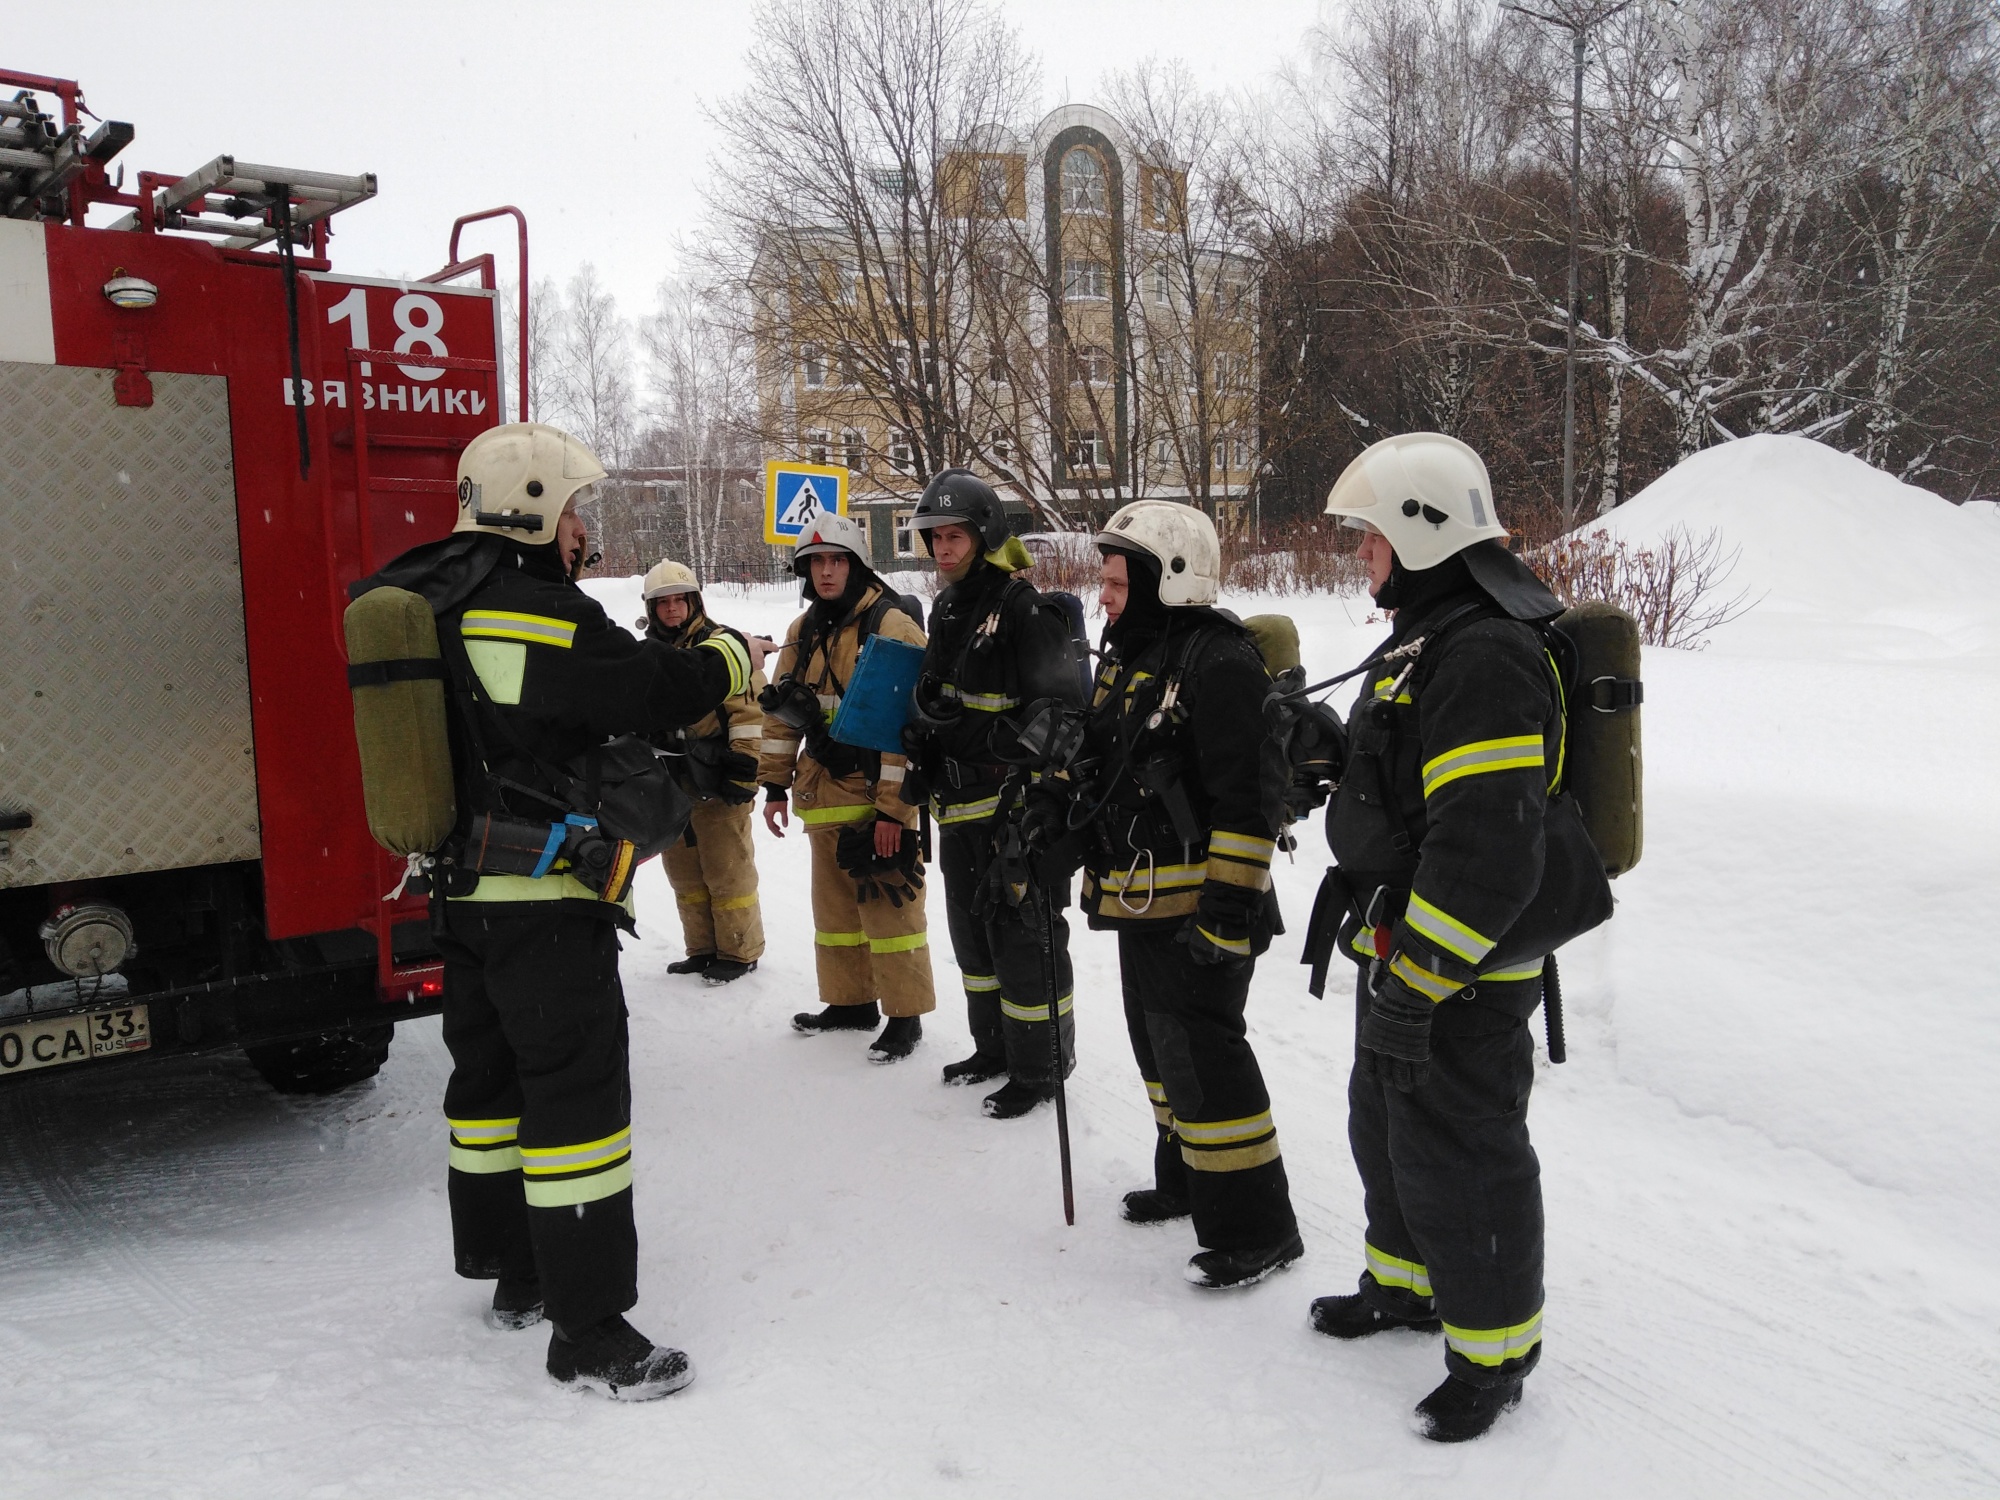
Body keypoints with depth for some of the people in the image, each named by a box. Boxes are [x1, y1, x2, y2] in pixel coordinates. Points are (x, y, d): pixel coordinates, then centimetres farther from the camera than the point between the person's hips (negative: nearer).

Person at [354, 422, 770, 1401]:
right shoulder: (538, 612, -18)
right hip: (543, 898, -10)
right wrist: (731, 656, 1)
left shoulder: (429, 603, 10)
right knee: (577, 1090, -5)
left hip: (459, 889, 10)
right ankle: (588, 1330, 1)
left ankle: (513, 1275, 33)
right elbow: (650, 690, -16)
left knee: (492, 1073, 18)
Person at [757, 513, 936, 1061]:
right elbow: (780, 711, 16)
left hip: (879, 795, -7)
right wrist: (776, 784, 11)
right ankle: (851, 1001, 29)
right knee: (836, 907, 15)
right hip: (824, 794, 7)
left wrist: (893, 808, -19)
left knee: (889, 907, -3)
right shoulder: (803, 631, 11)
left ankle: (904, 1016, 8)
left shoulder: (893, 627, -12)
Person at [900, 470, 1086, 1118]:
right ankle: (994, 1047, 36)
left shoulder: (1023, 608, -16)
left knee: (1022, 937, -1)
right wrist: (922, 744, 12)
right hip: (960, 806, 10)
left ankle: (1040, 1069, 14)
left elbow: (1063, 710, -20)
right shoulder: (947, 610, 13)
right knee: (972, 930, 19)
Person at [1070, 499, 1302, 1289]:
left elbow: (1250, 795, -22)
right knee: (1160, 1046, 21)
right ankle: (1185, 1179, 38)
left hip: (1194, 908, -10)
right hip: (1138, 902, 10)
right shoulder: (1129, 659, 14)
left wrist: (1229, 906, -24)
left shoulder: (1219, 661, -18)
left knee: (1202, 1058, -7)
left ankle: (1255, 1228, 5)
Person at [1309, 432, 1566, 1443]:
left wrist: (1412, 988, -26)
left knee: (1460, 1157, 4)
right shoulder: (1424, 638, 11)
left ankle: (1493, 1351, 24)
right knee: (1387, 1131, 24)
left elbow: (1484, 858, -30)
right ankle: (1409, 1284, 45)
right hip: (1399, 954, 11)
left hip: (1461, 980, -11)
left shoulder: (1486, 659, -25)